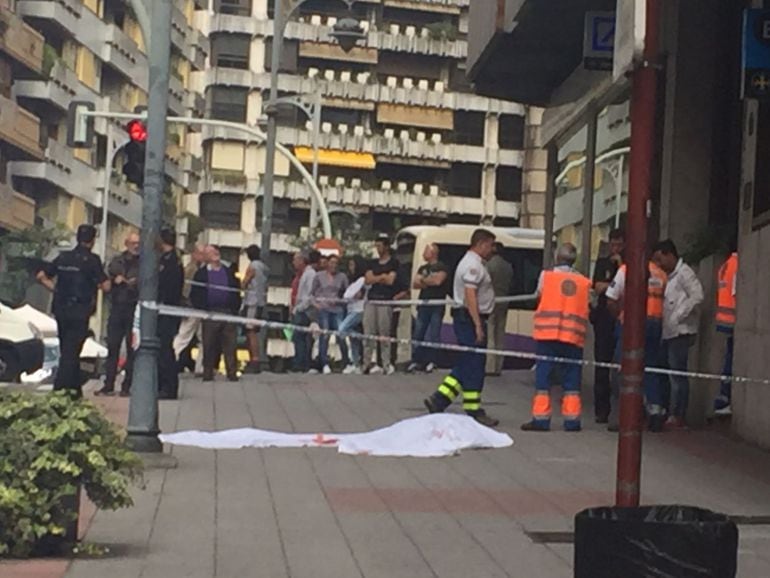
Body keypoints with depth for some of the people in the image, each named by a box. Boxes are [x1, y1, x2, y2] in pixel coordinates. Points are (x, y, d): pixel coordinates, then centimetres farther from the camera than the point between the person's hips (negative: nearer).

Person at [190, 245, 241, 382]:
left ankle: (232, 373, 1)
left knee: (230, 345, -2)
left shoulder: (229, 272, 15)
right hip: (210, 313, -2)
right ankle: (208, 373, 7)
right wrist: (201, 310, -8)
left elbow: (237, 291, 14)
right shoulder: (201, 273, 7)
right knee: (209, 345, 1)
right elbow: (195, 294, 3)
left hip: (228, 312, 2)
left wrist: (235, 309, 3)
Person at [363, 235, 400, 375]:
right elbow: (368, 280, 8)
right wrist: (382, 276, -3)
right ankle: (367, 363, 6)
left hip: (385, 301, -5)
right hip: (371, 300, 5)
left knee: (384, 334, -5)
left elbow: (390, 280, -8)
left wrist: (375, 278, 3)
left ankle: (386, 364, -2)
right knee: (368, 333, 2)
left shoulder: (393, 263, 3)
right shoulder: (373, 263, 19)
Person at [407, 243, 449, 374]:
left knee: (433, 335, -7)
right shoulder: (422, 269, 19)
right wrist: (429, 280, -8)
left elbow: (438, 280, -18)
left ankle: (431, 362, -1)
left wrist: (423, 280, -2)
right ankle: (416, 361, 9)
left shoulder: (441, 267, -1)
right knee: (418, 334, 4)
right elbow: (414, 284, 9)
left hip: (437, 306, -6)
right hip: (423, 305, 6)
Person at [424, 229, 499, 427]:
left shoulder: (471, 262, 20)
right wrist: (478, 325, -25)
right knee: (474, 366, -5)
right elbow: (470, 296, -22)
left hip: (466, 319, 11)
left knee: (466, 365, 12)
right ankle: (473, 411, 1)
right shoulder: (473, 265, -14)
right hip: (470, 319, -11)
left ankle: (438, 400, 10)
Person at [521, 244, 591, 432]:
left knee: (543, 376, 2)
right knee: (571, 379, 8)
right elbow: (587, 305, 6)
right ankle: (572, 420, 8)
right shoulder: (584, 282, 6)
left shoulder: (546, 276, 1)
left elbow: (540, 295, 9)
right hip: (573, 336, 1)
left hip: (547, 333, -1)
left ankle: (541, 418, -1)